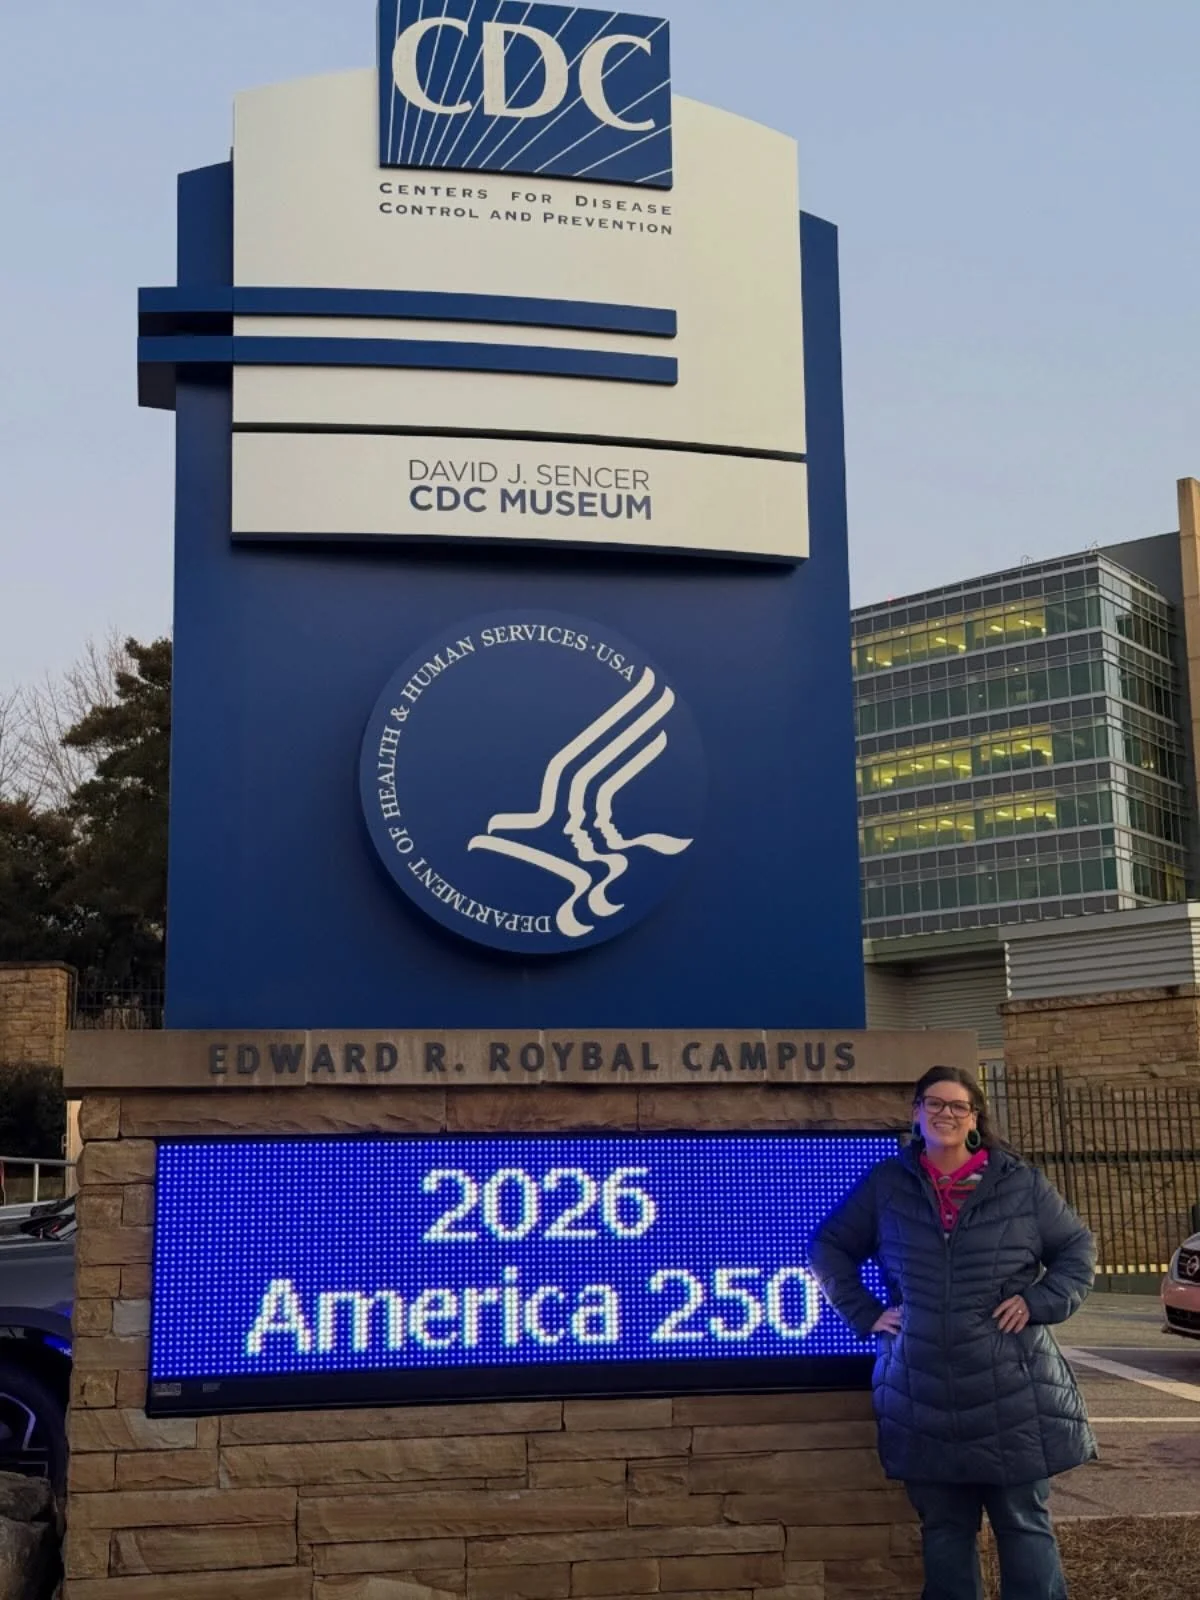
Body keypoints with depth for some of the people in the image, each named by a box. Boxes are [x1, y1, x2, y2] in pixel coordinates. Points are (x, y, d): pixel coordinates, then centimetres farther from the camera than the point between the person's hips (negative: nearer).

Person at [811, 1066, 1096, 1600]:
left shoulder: (1019, 1183, 2)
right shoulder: (886, 1185, 5)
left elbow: (1077, 1248, 9)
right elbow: (830, 1248, 13)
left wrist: (1041, 1302, -5)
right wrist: (865, 1314, 3)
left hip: (1011, 1392, -1)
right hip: (922, 1396, 2)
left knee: (1024, 1524, 3)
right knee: (944, 1529, 11)